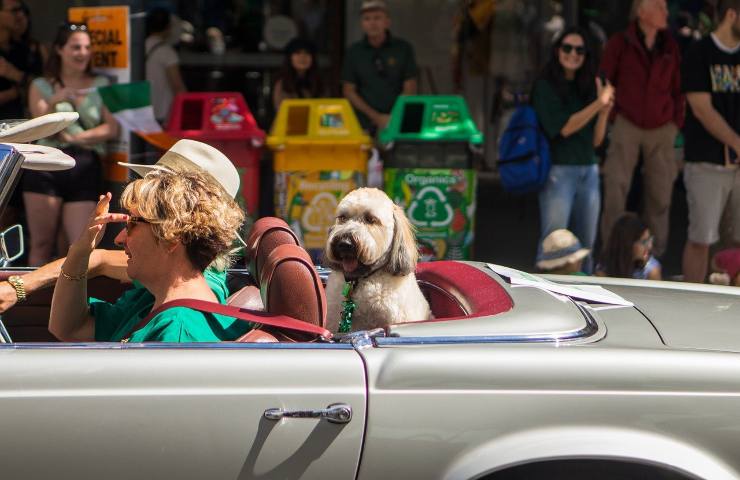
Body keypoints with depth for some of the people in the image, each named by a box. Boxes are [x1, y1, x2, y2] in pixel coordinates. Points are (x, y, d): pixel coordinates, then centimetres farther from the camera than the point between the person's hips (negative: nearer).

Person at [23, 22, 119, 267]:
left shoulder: (101, 86, 14)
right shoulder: (41, 86, 10)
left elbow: (112, 128, 3)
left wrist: (76, 138, -8)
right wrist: (54, 102, -20)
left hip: (86, 167, 1)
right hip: (46, 165, -1)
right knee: (42, 245, -2)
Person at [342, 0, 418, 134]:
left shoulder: (403, 48, 5)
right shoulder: (354, 52, 7)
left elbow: (410, 89, 3)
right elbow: (349, 91, 6)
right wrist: (376, 117, -4)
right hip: (365, 126, 1)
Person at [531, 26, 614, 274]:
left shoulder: (587, 88, 13)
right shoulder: (546, 87, -2)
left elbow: (596, 140, 11)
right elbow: (563, 128, -13)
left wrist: (605, 111, -6)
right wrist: (598, 104, -19)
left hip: (589, 172, 6)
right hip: (559, 171, -6)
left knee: (585, 247, 9)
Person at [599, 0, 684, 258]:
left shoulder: (671, 47, 5)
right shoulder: (620, 43, -3)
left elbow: (677, 89, 11)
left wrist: (677, 124, 5)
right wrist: (607, 118, -2)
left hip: (662, 130, 3)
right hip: (626, 125, -3)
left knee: (660, 195, 4)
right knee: (615, 188, -9)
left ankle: (654, 255, 14)